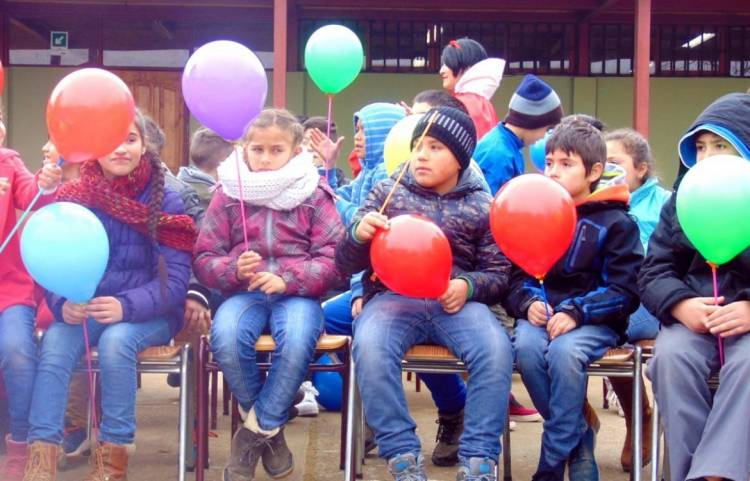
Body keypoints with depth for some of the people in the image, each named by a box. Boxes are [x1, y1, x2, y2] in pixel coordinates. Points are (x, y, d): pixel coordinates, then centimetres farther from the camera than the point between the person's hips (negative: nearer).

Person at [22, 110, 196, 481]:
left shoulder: (165, 202, -5)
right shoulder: (72, 198, 1)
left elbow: (174, 280, -11)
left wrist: (126, 306, -28)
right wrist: (62, 303, -23)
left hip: (149, 313, -2)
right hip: (83, 310, 2)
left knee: (116, 340, -33)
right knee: (55, 340, -28)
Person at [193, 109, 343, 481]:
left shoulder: (314, 196, 4)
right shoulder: (228, 194, 7)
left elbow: (334, 260, -4)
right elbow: (203, 259, 7)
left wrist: (288, 280, -19)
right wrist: (234, 270, -15)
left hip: (297, 293, -1)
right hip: (245, 292, 2)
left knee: (297, 340, -35)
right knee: (225, 337, -32)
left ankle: (257, 429, -11)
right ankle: (269, 427, -4)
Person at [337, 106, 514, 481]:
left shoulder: (481, 208, 11)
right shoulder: (386, 193, 12)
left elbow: (499, 273, 11)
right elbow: (346, 263, 10)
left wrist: (468, 286, -12)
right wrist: (358, 234, -14)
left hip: (455, 302, 1)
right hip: (393, 296, 0)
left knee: (496, 349, -31)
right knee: (369, 346, -34)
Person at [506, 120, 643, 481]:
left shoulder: (615, 222, -1)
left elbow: (625, 290, -6)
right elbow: (517, 274, 11)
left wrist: (576, 313, -18)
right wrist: (528, 303, -11)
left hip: (595, 320, -3)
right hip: (542, 313, 3)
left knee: (563, 352, -35)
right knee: (526, 347, -30)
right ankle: (579, 437, -9)